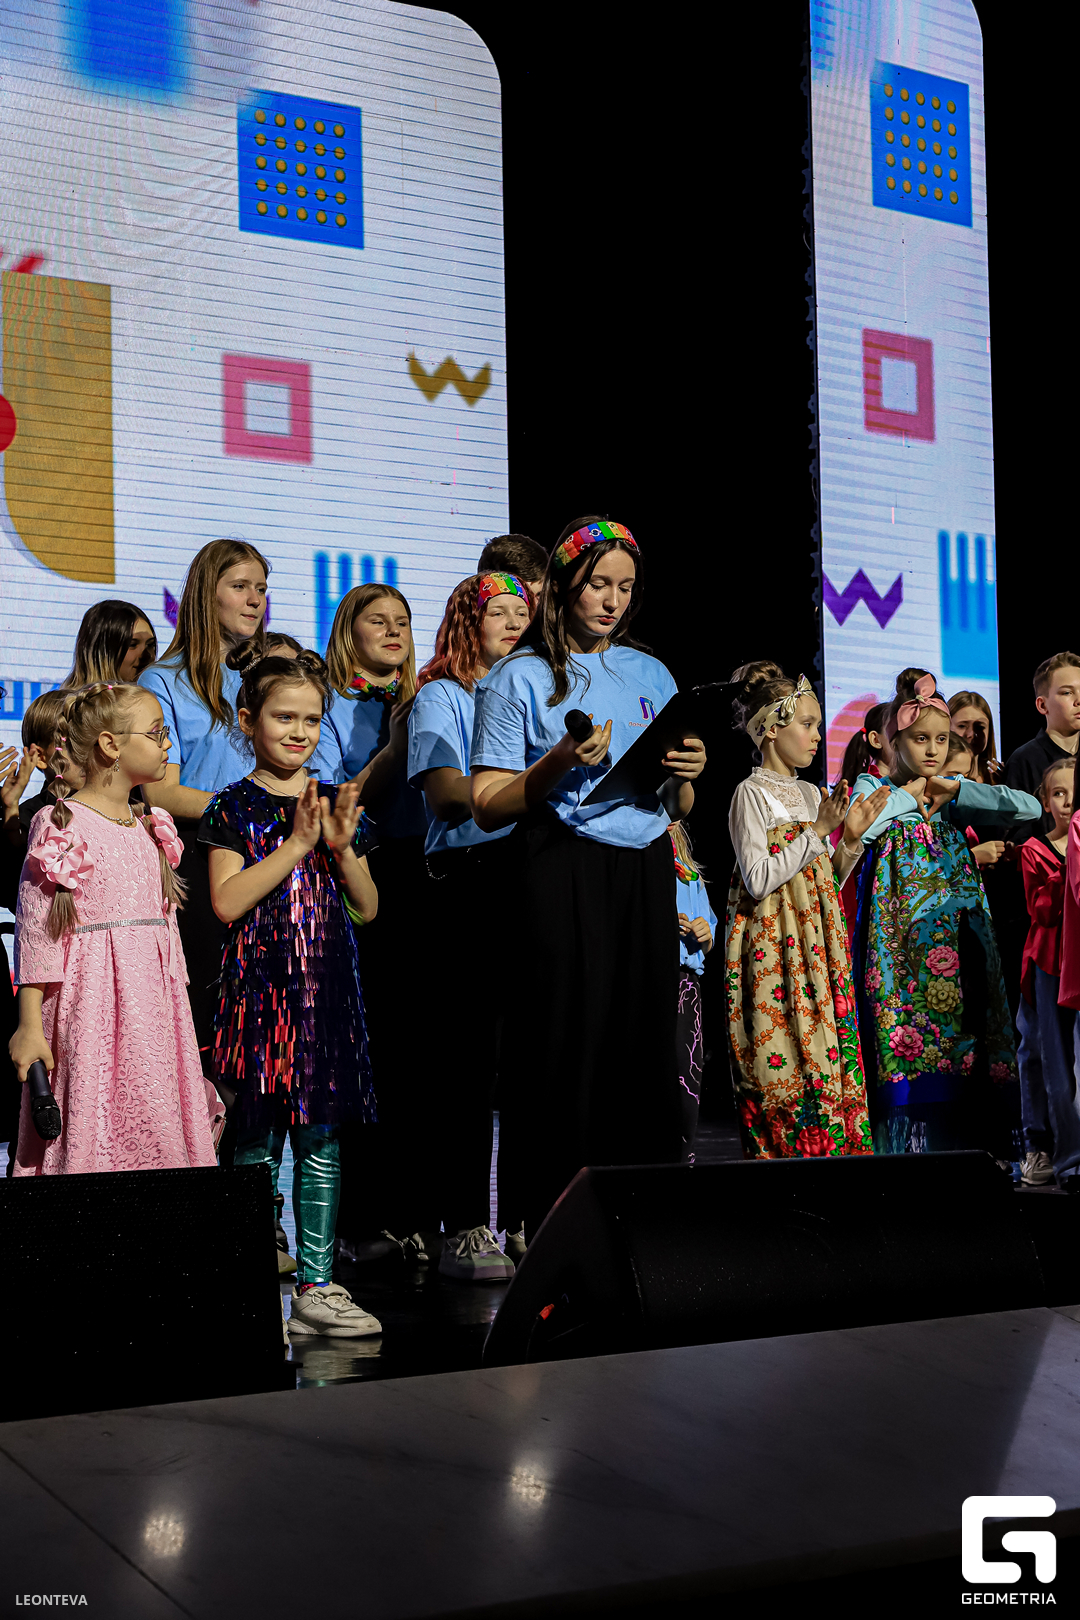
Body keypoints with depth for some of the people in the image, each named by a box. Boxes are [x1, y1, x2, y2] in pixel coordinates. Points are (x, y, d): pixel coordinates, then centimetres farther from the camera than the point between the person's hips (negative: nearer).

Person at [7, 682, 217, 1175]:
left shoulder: (148, 830, 14)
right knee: (94, 1129, -8)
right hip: (94, 1001, -7)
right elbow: (36, 929, -8)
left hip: (151, 1005, 7)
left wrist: (179, 1014, 19)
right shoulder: (61, 825, -7)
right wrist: (30, 1025, -12)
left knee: (151, 1136, 4)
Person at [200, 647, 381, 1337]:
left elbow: (367, 908, 11)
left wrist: (341, 846, -5)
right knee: (257, 1144, -1)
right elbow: (227, 902, -13)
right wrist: (295, 844, -13)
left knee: (321, 1142, 7)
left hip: (327, 989, 4)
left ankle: (316, 1287, 14)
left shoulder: (334, 802, 12)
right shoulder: (235, 807, -1)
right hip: (260, 988, -4)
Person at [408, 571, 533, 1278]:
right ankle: (465, 1226, 0)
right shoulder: (440, 698, 7)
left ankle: (527, 1218, 8)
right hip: (469, 881, -5)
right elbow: (448, 797, -8)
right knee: (468, 1054, -5)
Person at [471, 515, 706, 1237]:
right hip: (566, 876, -4)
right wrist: (559, 763, -17)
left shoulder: (651, 675, 17)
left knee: (647, 1049, 0)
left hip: (647, 874, 5)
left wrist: (687, 774, -2)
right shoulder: (522, 678, 3)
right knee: (570, 1058, -7)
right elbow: (488, 806, -3)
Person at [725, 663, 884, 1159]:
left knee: (828, 1055, 4)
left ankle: (834, 1150, 7)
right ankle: (783, 1152, -1)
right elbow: (758, 880, -17)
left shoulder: (812, 794, 14)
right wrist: (818, 832, -14)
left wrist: (851, 839, 2)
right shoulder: (752, 793, -6)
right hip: (773, 946, -7)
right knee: (783, 1065, -8)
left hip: (817, 945, 7)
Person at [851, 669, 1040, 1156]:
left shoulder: (954, 797, 15)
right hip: (903, 931, -4)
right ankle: (910, 1142, -7)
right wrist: (908, 795, -5)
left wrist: (956, 789, -1)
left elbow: (1029, 808, 2)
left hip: (956, 933, 4)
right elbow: (859, 829, -18)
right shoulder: (874, 787, 6)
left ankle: (967, 1143, 1)